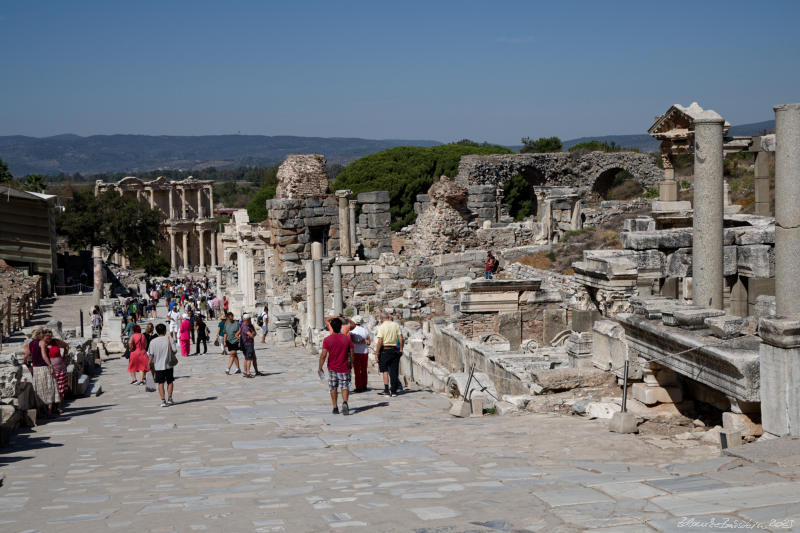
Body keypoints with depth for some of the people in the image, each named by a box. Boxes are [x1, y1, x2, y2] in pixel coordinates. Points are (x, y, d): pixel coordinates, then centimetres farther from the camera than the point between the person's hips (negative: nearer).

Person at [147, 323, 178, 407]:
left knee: (160, 383, 4)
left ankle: (163, 400, -3)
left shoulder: (153, 342, -5)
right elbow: (175, 350, -9)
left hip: (158, 366, 0)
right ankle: (169, 398, 13)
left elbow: (151, 354, -6)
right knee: (170, 382, 16)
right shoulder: (170, 339, -7)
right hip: (168, 365, 0)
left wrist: (150, 364, 4)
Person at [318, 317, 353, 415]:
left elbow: (323, 355, -11)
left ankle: (335, 407, 17)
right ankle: (345, 402, -23)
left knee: (333, 388, 14)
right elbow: (351, 354, 1)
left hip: (332, 368, 0)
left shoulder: (327, 339, -8)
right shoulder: (347, 338, -3)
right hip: (344, 368, 0)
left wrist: (320, 367, -2)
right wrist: (351, 364, 18)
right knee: (345, 387, 3)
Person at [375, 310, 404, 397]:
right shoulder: (396, 325, 5)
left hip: (385, 350, -4)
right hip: (395, 350, 4)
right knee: (394, 371, 9)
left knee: (385, 370, 6)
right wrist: (401, 349, 9)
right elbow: (401, 338, 1)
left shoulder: (382, 327, -8)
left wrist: (377, 353, -10)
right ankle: (394, 391, 11)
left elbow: (380, 341, -15)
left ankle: (386, 390, -3)